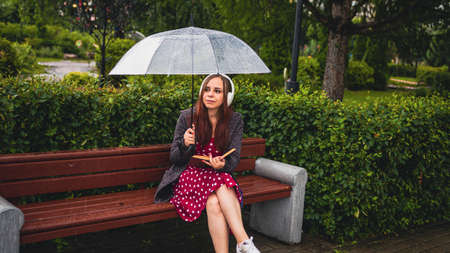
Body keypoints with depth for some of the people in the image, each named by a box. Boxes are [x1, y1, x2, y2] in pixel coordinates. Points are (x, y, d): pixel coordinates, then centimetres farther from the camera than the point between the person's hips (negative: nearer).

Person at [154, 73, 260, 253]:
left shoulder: (235, 121, 2)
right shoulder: (187, 117, -3)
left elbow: (234, 159, 1)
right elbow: (174, 159, 0)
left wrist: (222, 165, -24)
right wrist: (185, 145, -23)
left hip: (220, 175, 2)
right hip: (188, 175, -1)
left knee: (215, 202, -34)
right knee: (213, 202, -33)